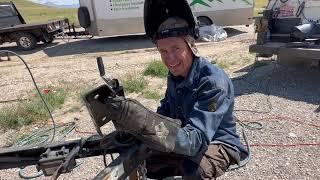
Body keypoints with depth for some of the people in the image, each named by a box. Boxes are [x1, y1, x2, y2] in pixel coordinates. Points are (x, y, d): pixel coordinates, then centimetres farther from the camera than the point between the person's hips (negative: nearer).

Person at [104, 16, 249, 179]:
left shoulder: (214, 82, -30)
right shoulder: (175, 74, -5)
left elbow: (195, 141, -38)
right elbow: (165, 111, 3)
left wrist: (144, 123, -53)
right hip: (187, 142, 6)